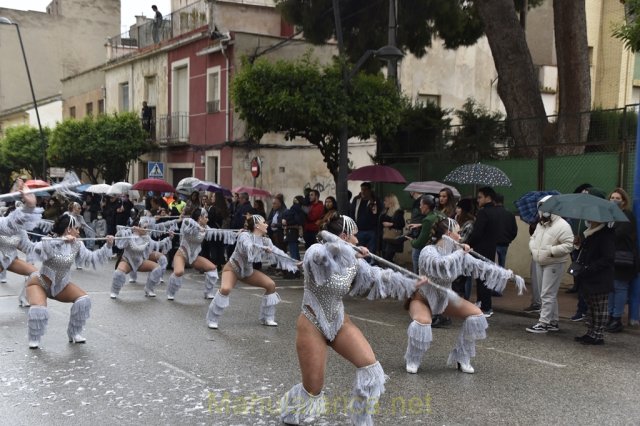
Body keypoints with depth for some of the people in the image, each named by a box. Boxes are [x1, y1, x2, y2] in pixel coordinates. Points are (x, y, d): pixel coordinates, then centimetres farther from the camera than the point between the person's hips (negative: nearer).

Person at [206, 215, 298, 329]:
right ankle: (212, 320, -16)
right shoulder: (244, 236, -26)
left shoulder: (265, 241, -6)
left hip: (247, 270, 7)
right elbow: (249, 248, -46)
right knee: (225, 289, -33)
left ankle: (267, 318, 9)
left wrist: (294, 263, -1)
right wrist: (263, 248, -55)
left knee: (271, 285, -3)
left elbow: (277, 252, 0)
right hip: (232, 268, -7)